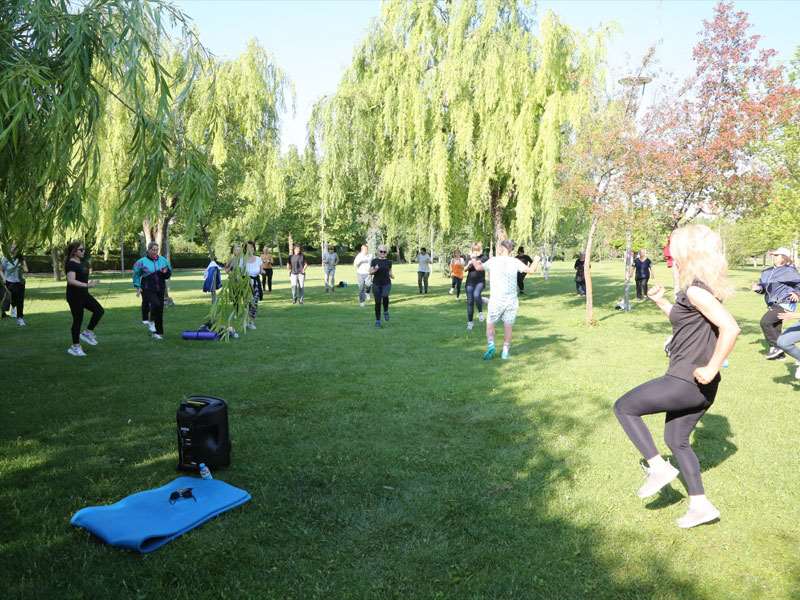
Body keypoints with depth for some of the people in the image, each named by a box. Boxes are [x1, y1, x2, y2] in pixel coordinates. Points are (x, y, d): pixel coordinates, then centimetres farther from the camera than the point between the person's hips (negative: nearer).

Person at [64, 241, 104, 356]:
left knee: (99, 310, 3)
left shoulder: (82, 263, 10)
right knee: (78, 320, -1)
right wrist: (87, 285, -35)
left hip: (84, 294, 9)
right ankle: (75, 347, 11)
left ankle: (87, 333, 15)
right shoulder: (71, 264, -17)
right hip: (74, 296, -9)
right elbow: (71, 281, -29)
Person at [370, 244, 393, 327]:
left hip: (386, 284, 0)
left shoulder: (388, 262, 6)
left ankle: (386, 311, -1)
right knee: (378, 302, 0)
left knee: (385, 296, -28)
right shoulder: (374, 261, 2)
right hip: (376, 284, 0)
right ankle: (377, 320, 15)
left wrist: (392, 275, -6)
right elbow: (370, 272, -1)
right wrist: (375, 270, -21)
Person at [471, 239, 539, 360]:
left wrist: (474, 262, 33)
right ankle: (505, 352, 13)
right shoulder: (515, 262, -4)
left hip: (496, 300, -1)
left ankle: (491, 345, -7)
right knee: (508, 326, 10)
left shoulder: (493, 261, -4)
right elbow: (530, 270, -1)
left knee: (490, 323, 11)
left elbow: (479, 267, 10)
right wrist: (536, 261, 19)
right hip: (511, 300, 2)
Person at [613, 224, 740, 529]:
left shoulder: (695, 290, -19)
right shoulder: (705, 288, 10)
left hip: (684, 381, -10)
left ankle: (659, 468, 6)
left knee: (624, 407, 5)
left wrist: (711, 369, -25)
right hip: (700, 388, 10)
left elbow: (730, 328, -30)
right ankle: (701, 505, 28)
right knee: (676, 440, 22)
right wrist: (661, 302, 13)